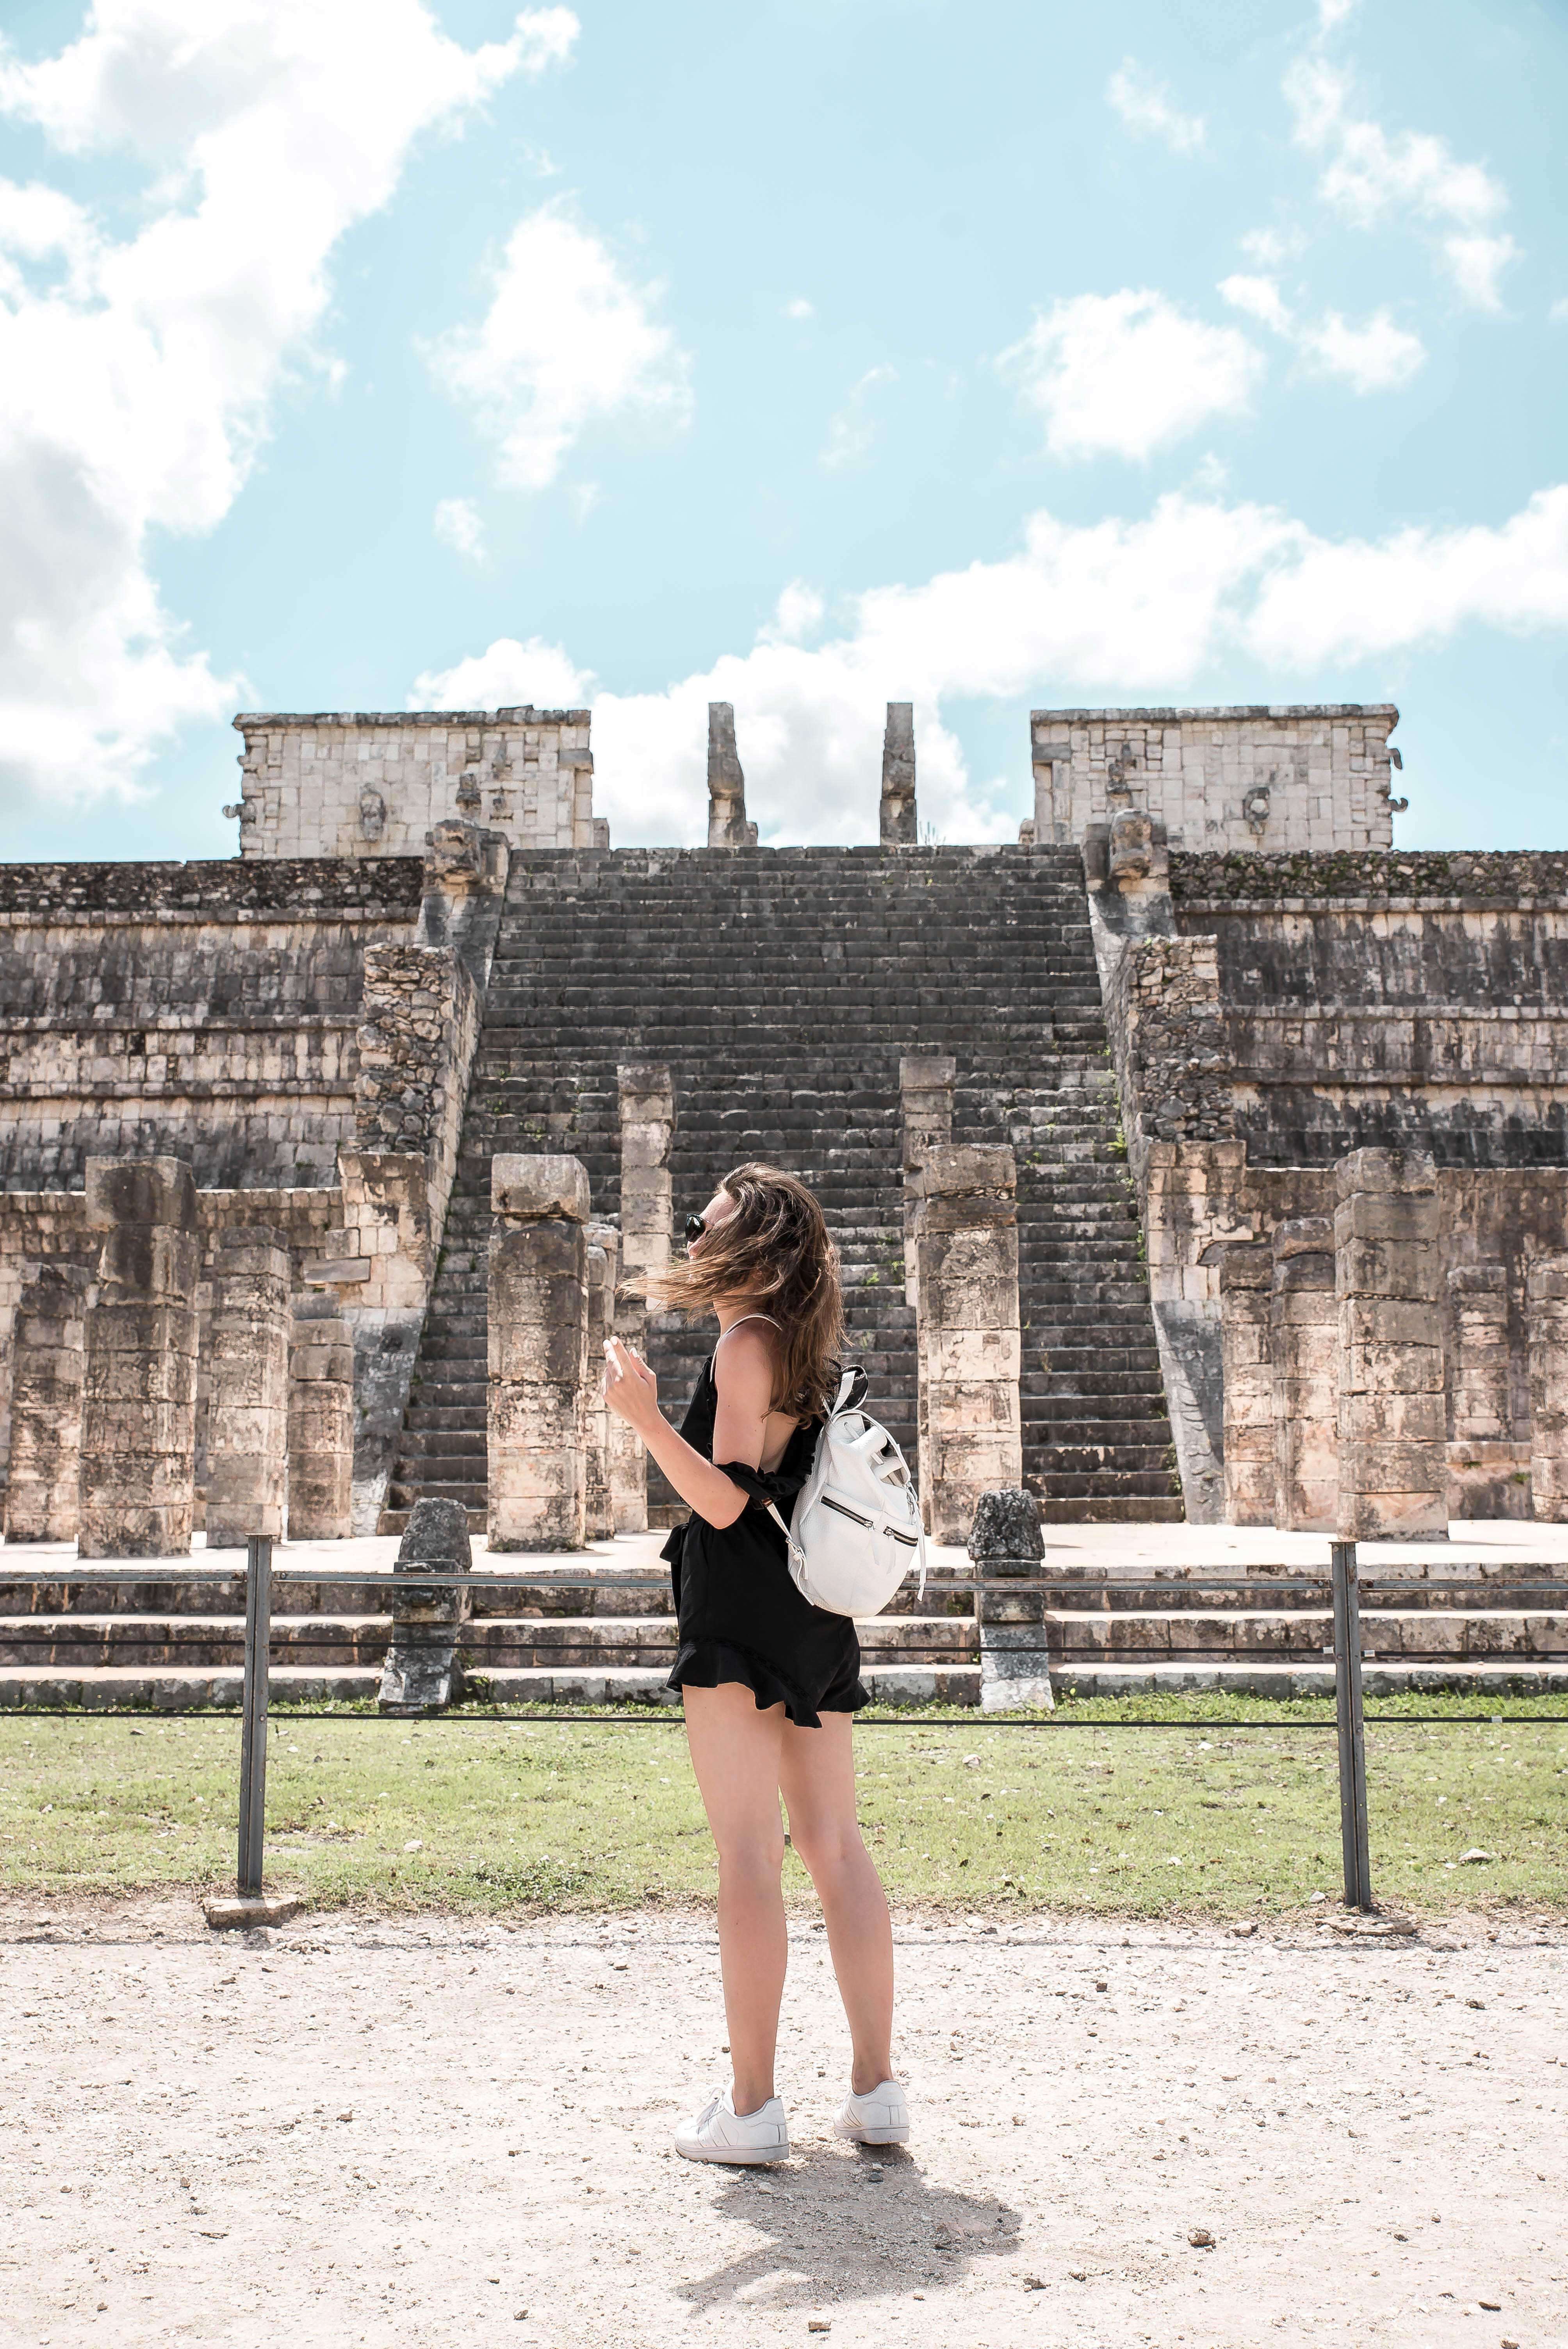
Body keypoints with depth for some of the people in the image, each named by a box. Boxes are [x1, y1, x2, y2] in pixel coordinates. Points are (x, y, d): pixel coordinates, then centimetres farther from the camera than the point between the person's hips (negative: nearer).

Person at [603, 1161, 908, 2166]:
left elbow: (726, 1499, -18)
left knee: (750, 1855, -4)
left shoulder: (746, 1340, -10)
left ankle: (753, 2106, 1)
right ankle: (877, 2090, 14)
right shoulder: (813, 1348, 15)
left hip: (742, 1614, -8)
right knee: (837, 1846, 10)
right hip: (816, 1619, 9)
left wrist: (646, 1417, -25)